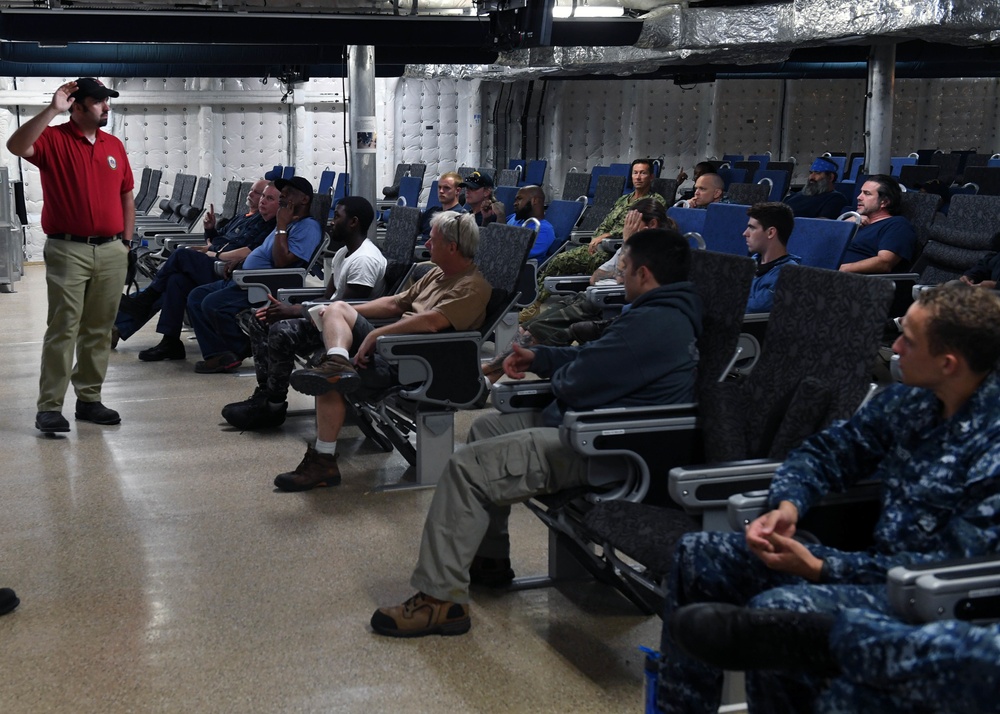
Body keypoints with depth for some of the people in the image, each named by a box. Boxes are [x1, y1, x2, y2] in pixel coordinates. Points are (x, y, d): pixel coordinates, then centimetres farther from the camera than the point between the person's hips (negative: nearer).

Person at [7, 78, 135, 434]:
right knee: (63, 328, -5)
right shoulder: (53, 140, -3)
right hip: (68, 250, -5)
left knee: (99, 329, 9)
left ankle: (89, 399, 18)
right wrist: (52, 110, -23)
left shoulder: (114, 146, 12)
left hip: (111, 251, 5)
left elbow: (126, 196, 17)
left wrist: (126, 241, 9)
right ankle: (50, 406, -1)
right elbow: (16, 146, -24)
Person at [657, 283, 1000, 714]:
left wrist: (820, 569, -22)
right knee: (697, 554, 3)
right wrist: (787, 507, -8)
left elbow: (957, 566, -22)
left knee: (774, 608, -34)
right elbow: (827, 451, 14)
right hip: (875, 561, 9)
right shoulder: (912, 400, 4)